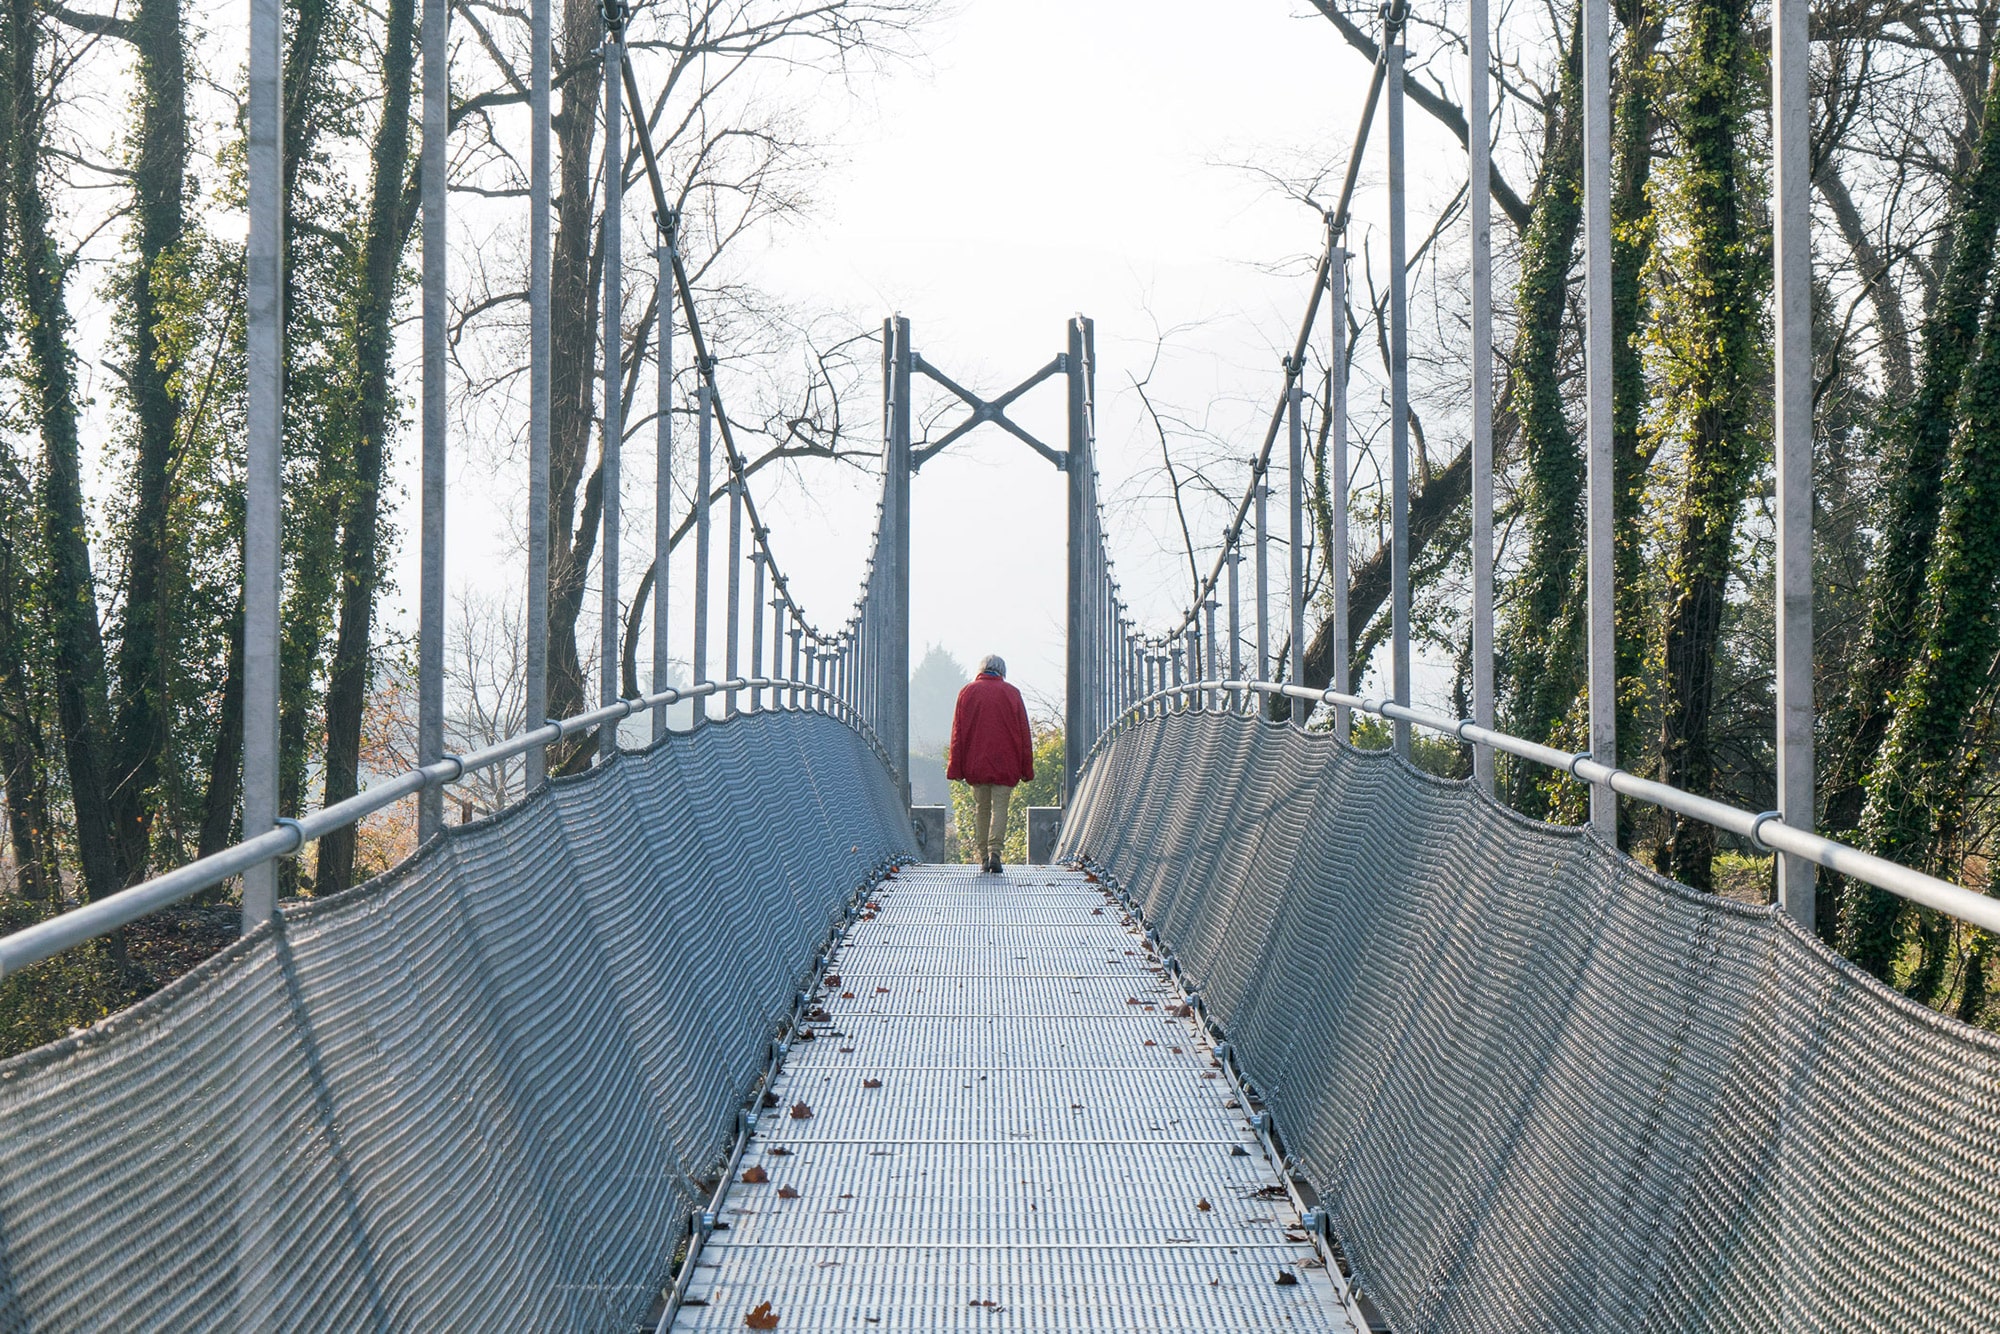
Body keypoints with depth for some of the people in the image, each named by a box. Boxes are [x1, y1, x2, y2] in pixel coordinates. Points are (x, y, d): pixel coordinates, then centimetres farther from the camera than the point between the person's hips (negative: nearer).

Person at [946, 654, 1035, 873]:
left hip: (975, 763, 2)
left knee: (981, 808, 10)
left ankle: (983, 856, 9)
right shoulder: (1011, 693, 1)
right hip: (1005, 764, -1)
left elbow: (957, 733, 4)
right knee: (1000, 807, -2)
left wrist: (955, 768, 6)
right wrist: (1027, 769, 7)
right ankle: (994, 851, -18)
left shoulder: (967, 692, 4)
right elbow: (1024, 734, 2)